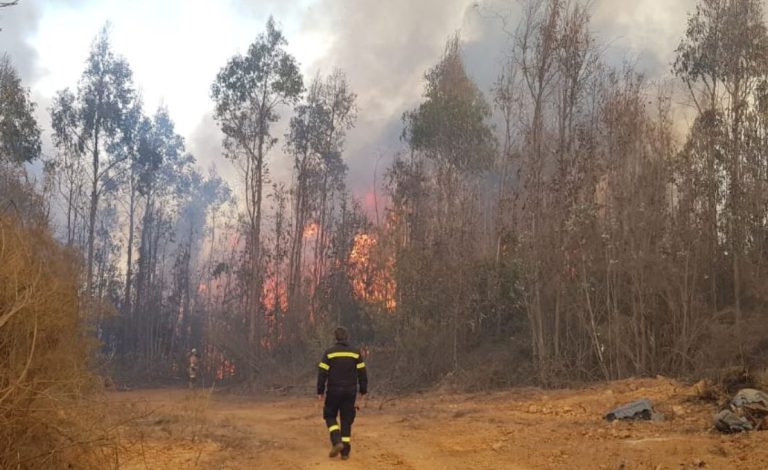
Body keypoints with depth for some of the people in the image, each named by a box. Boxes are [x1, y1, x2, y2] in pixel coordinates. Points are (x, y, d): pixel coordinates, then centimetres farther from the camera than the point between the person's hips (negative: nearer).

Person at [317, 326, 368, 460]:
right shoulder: (355, 352, 2)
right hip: (350, 391, 2)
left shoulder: (329, 352, -5)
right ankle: (345, 451, 7)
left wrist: (320, 391, 1)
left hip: (334, 390, -2)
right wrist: (363, 390, 11)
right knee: (347, 420, 9)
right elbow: (362, 373, 3)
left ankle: (336, 442, -8)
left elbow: (322, 373, -6)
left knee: (330, 416, 13)